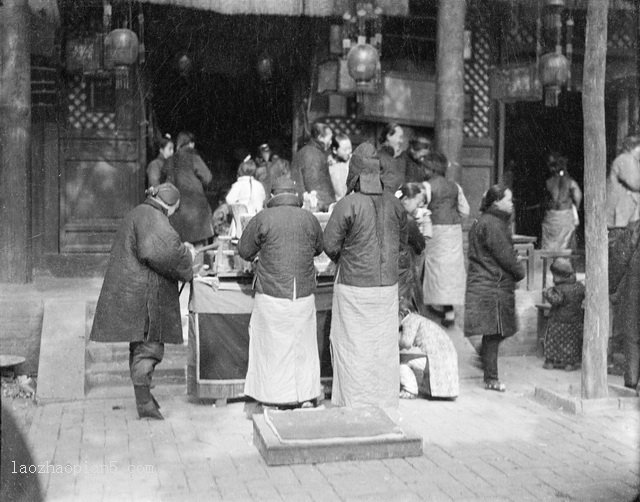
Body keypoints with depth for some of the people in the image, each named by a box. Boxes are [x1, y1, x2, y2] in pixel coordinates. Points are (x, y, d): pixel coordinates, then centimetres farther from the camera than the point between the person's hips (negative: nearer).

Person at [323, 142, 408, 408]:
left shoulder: (348, 205, -16)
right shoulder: (395, 205, -1)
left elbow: (330, 245, -10)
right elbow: (402, 242, 10)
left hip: (354, 288, -4)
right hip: (388, 285, 5)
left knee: (353, 347, 7)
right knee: (384, 347, 14)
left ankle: (355, 405, 13)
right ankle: (385, 404, 23)